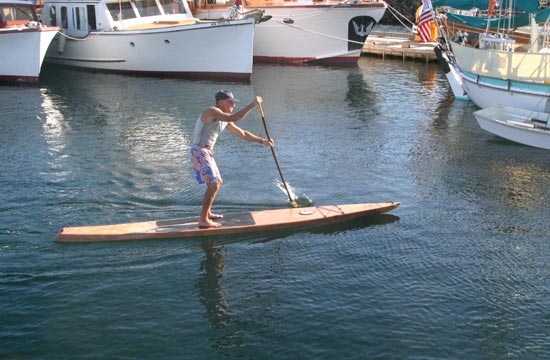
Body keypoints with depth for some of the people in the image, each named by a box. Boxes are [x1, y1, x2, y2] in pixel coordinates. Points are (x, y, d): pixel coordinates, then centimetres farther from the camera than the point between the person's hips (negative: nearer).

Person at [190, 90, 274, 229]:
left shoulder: (224, 120, 15)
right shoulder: (212, 111, -14)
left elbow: (242, 134, 20)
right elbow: (234, 118, -28)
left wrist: (262, 141, 16)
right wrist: (252, 105, -23)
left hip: (207, 153, 10)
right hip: (200, 152, -10)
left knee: (218, 182, 20)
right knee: (213, 185, -14)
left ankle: (207, 213, 31)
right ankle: (203, 220, -11)